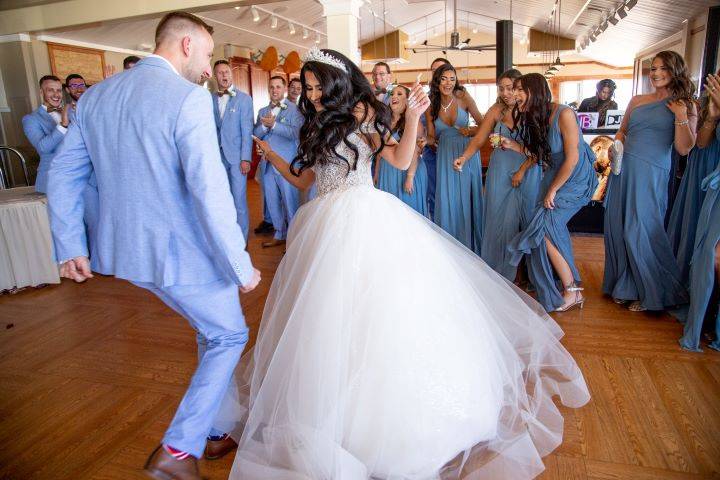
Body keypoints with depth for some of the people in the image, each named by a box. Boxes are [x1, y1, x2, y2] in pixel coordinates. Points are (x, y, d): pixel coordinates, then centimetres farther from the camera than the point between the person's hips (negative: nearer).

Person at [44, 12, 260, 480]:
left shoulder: (95, 96, 7)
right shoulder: (189, 97, -17)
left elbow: (62, 175, 11)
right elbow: (209, 190, -24)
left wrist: (71, 246, 19)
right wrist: (241, 266, -15)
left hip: (126, 249, 8)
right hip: (184, 253, -8)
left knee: (212, 331, 26)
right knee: (229, 337, 16)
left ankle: (212, 428, 41)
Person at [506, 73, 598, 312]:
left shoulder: (564, 114, -20)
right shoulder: (535, 117, 3)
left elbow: (572, 158, -20)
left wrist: (552, 191, -15)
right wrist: (511, 144, -2)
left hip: (576, 180, -7)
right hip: (554, 178, 7)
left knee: (545, 224, -16)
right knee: (549, 227, 1)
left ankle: (572, 291, -5)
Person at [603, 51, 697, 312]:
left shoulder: (685, 106, 2)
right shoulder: (637, 101, 12)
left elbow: (684, 149, -4)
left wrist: (681, 117, -12)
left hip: (651, 174, -4)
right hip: (623, 169, 4)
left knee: (640, 231, -5)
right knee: (617, 227, 5)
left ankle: (652, 293, 15)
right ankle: (625, 286, 23)